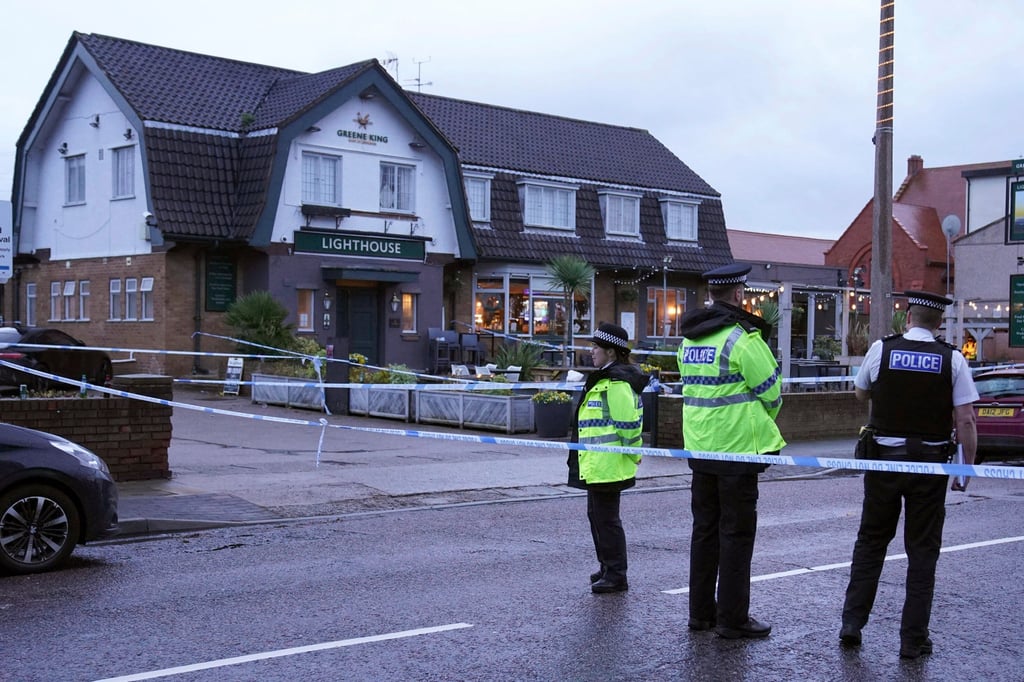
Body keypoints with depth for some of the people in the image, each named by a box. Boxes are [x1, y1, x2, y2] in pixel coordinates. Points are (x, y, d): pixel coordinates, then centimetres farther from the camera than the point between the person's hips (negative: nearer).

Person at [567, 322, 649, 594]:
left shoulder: (616, 383, -18)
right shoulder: (604, 379, 17)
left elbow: (629, 424, -21)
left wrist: (632, 454, -15)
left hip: (607, 466, -11)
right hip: (597, 465, 11)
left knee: (606, 518, -4)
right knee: (597, 515, 19)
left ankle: (615, 576, 4)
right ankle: (607, 567, 31)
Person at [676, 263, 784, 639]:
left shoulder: (689, 339, 9)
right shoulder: (742, 338, -15)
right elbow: (771, 390, -10)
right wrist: (763, 423, 12)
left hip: (699, 447, 7)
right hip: (737, 449, -7)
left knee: (704, 528, 14)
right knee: (736, 533, 0)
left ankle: (700, 611, 21)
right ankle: (732, 618, 5)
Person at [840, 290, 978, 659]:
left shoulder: (881, 349, -4)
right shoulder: (952, 359, -6)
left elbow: (860, 392, 13)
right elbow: (965, 421, -7)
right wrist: (967, 466, 2)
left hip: (885, 458, 1)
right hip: (931, 462, -1)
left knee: (870, 541, 15)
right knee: (922, 550, 8)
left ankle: (852, 624, 16)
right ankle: (914, 639, 11)